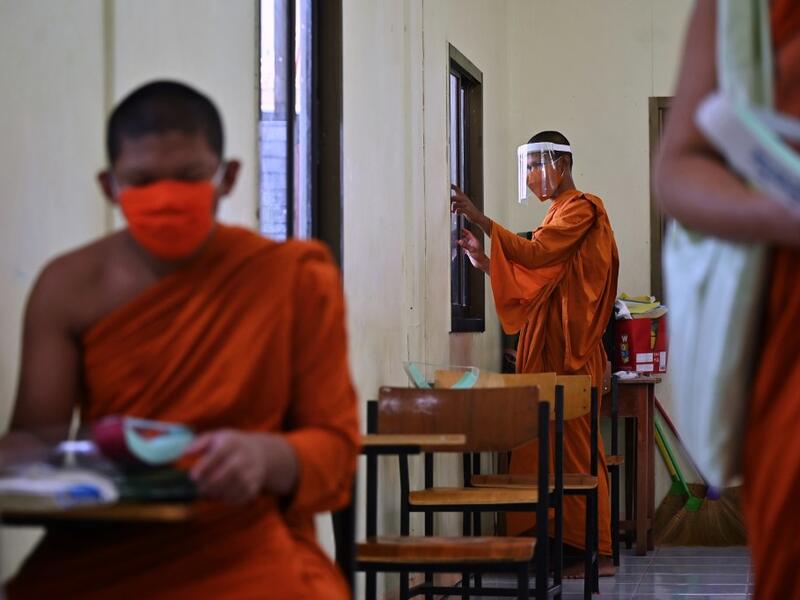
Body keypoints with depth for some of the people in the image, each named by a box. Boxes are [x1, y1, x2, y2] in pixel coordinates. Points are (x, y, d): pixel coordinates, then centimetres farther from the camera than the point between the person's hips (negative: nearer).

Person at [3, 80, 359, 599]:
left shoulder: (295, 278, 2)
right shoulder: (68, 288, 6)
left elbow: (335, 445, 0)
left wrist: (267, 456, -23)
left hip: (246, 550, -1)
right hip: (102, 552, 1)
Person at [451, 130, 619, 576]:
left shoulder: (581, 209, -6)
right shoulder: (560, 213, 21)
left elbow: (534, 254, -21)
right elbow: (532, 282, 17)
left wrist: (479, 218, -22)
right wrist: (485, 261, 4)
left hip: (569, 351, -9)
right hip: (547, 349, 9)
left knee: (574, 446, -8)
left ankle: (598, 552, -5)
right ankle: (562, 544, 6)